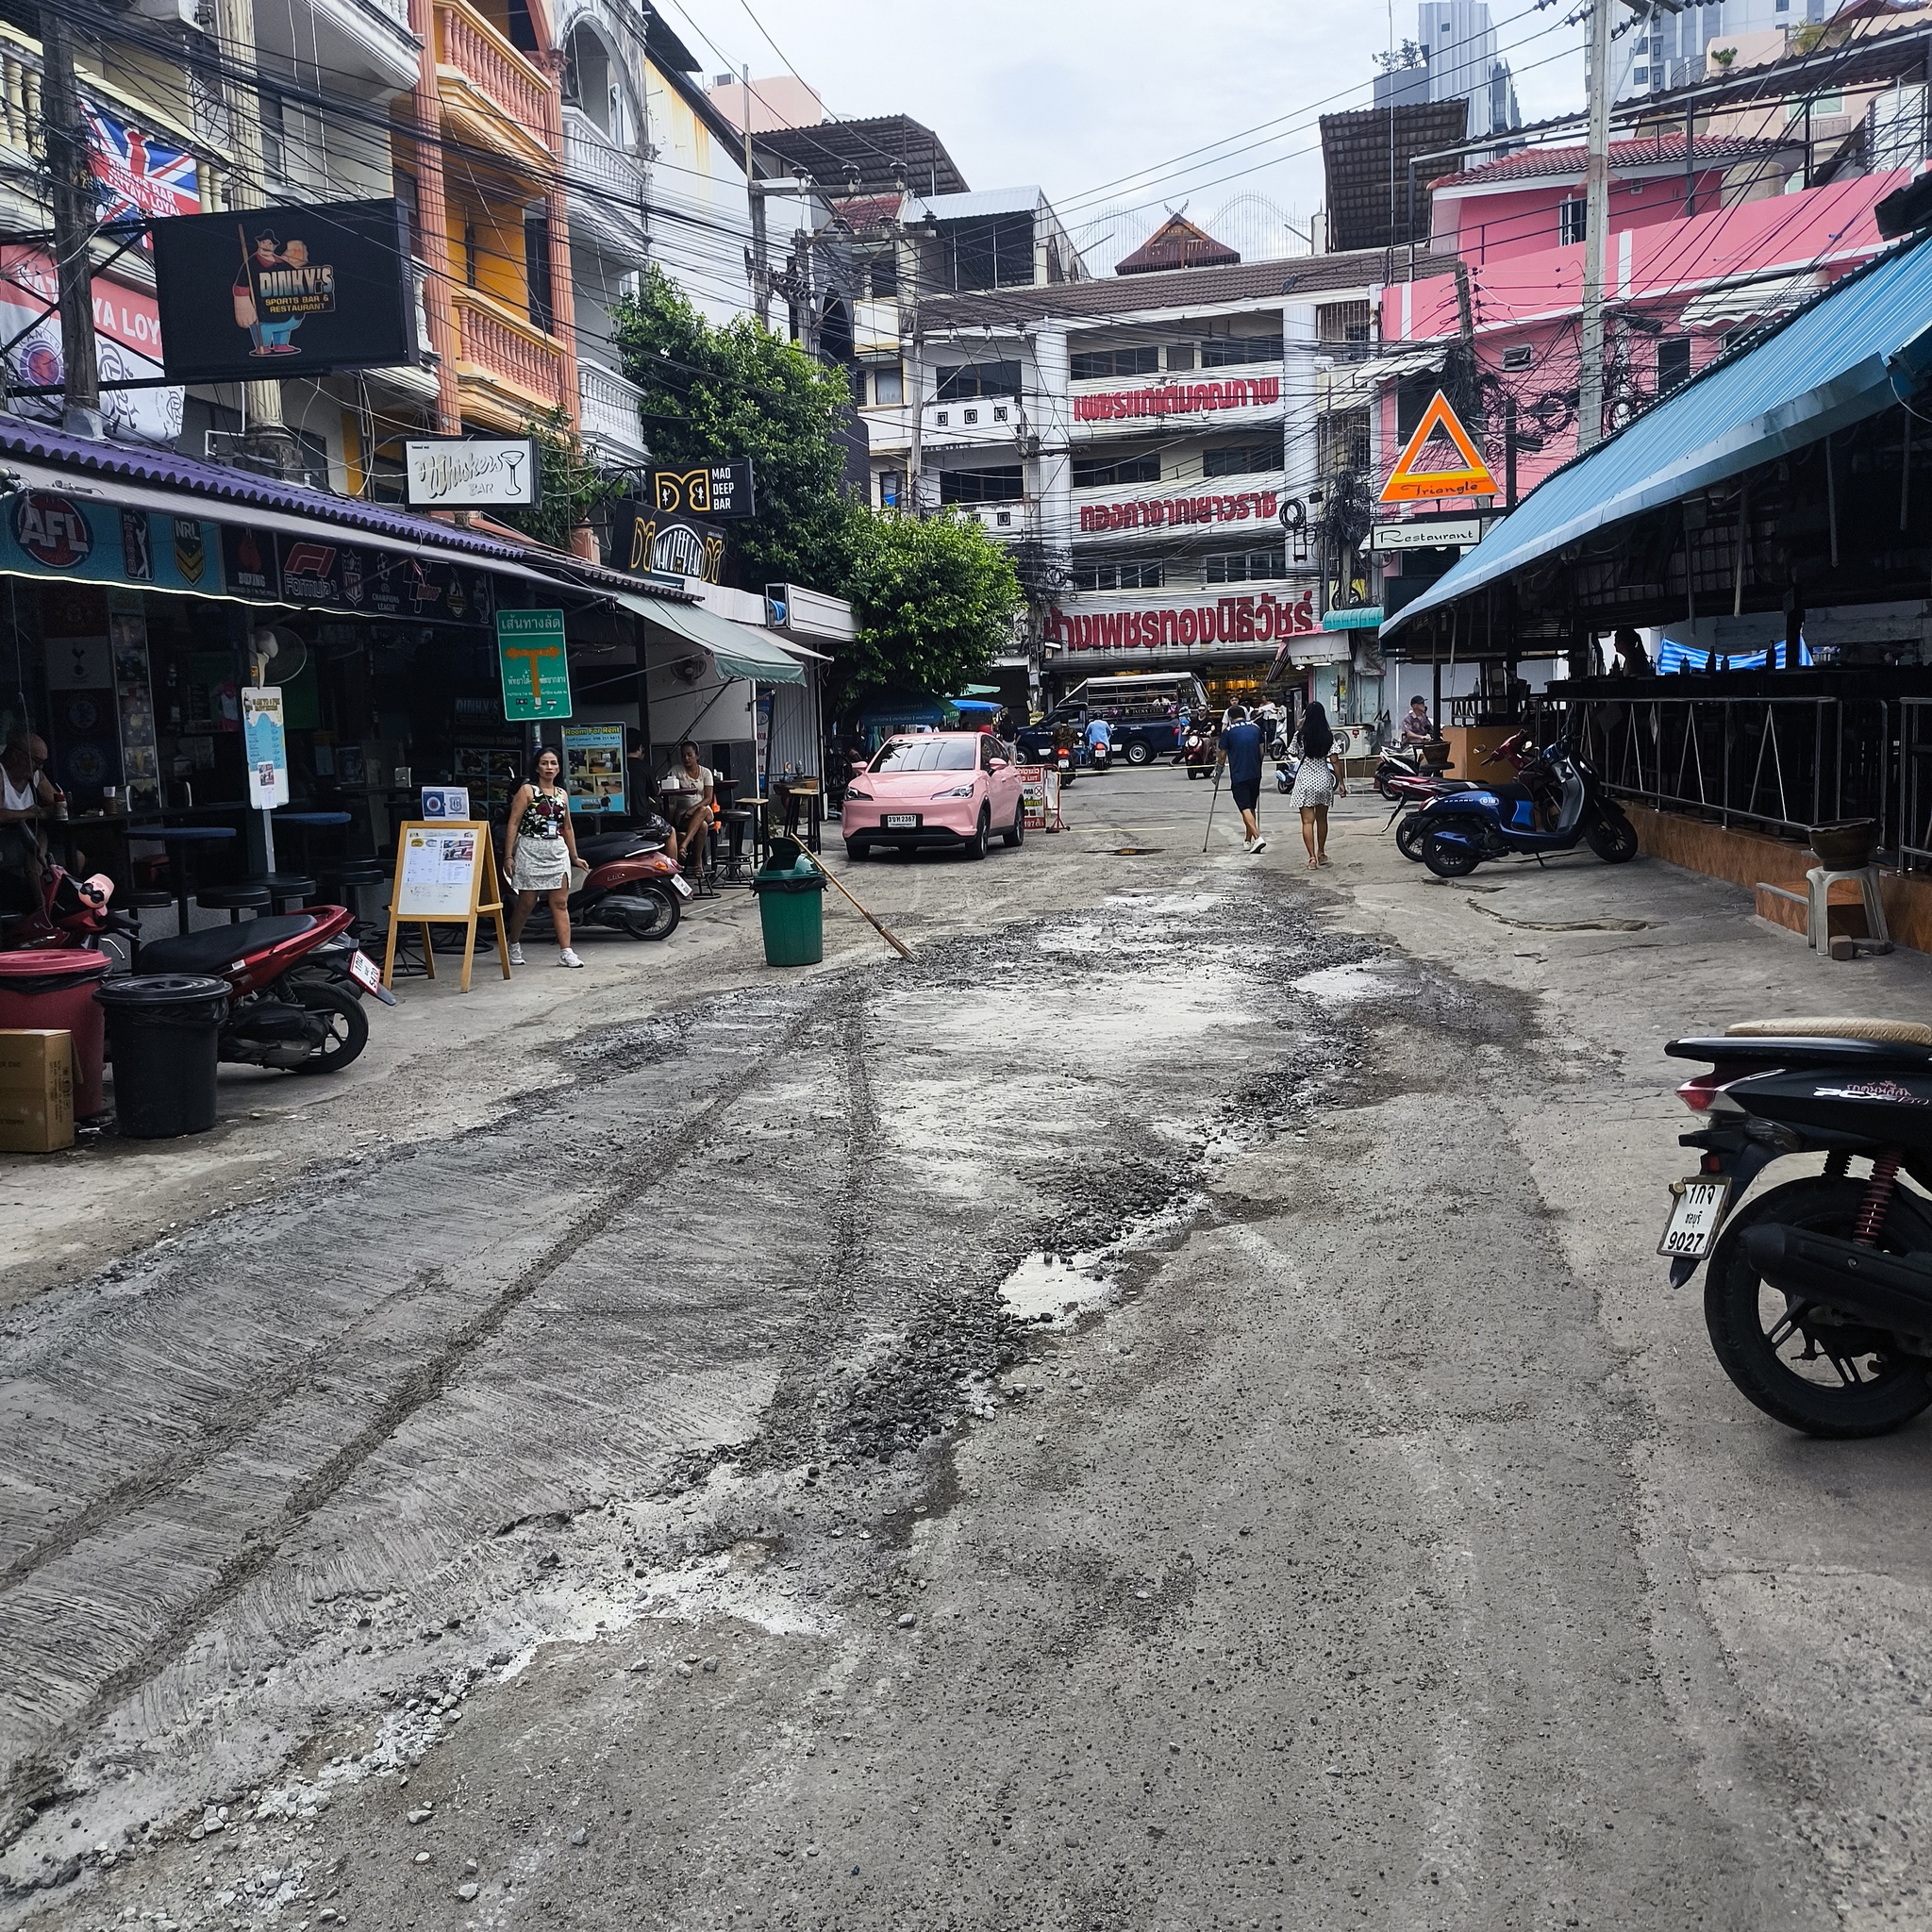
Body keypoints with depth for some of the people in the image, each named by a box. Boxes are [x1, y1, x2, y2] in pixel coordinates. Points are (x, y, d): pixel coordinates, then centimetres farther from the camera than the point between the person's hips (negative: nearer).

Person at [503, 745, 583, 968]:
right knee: (526, 903, 0)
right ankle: (513, 945, 19)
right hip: (531, 851, -4)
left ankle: (565, 952, -5)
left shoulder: (562, 794, 15)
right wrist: (508, 855, -10)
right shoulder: (527, 790, 0)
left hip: (557, 853, 4)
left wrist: (574, 856, 23)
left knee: (560, 903, -2)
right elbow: (513, 823, -4)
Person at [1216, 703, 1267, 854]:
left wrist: (1217, 774, 13)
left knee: (1245, 809, -9)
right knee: (1251, 808, 16)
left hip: (1238, 776, -5)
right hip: (1255, 774, 5)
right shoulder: (1256, 728, 8)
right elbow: (1261, 752, 13)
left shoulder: (1228, 731, -4)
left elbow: (1222, 756, 0)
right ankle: (1249, 841, 20)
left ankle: (1258, 838, -25)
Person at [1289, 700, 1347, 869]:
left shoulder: (1300, 736, -9)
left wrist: (1300, 727, 12)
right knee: (1322, 819, 19)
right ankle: (1321, 853, 31)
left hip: (1305, 781, -3)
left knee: (1307, 821, -2)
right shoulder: (1329, 736, -5)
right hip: (1324, 779, 3)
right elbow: (1334, 761, -8)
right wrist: (1341, 782, -1)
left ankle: (1312, 857, -11)